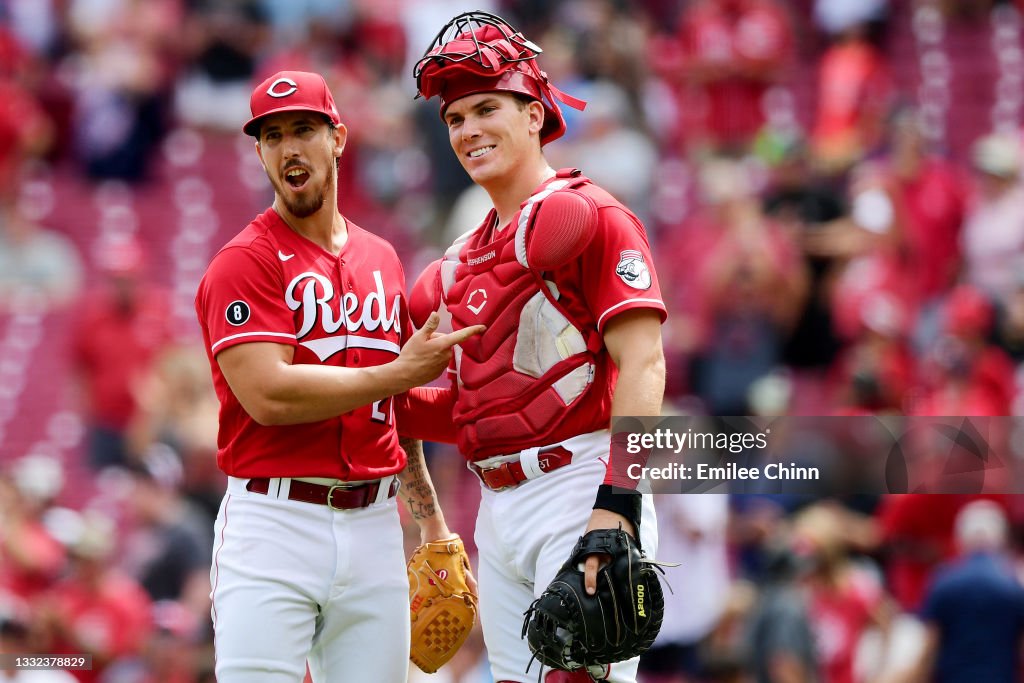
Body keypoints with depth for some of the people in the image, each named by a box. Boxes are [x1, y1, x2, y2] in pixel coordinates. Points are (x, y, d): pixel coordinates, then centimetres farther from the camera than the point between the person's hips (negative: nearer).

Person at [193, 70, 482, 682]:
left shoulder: (382, 260, 17)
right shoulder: (245, 263, -4)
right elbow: (270, 395, -16)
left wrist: (431, 518, 23)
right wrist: (401, 372, -11)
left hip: (373, 526, 6)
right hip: (273, 523, -6)